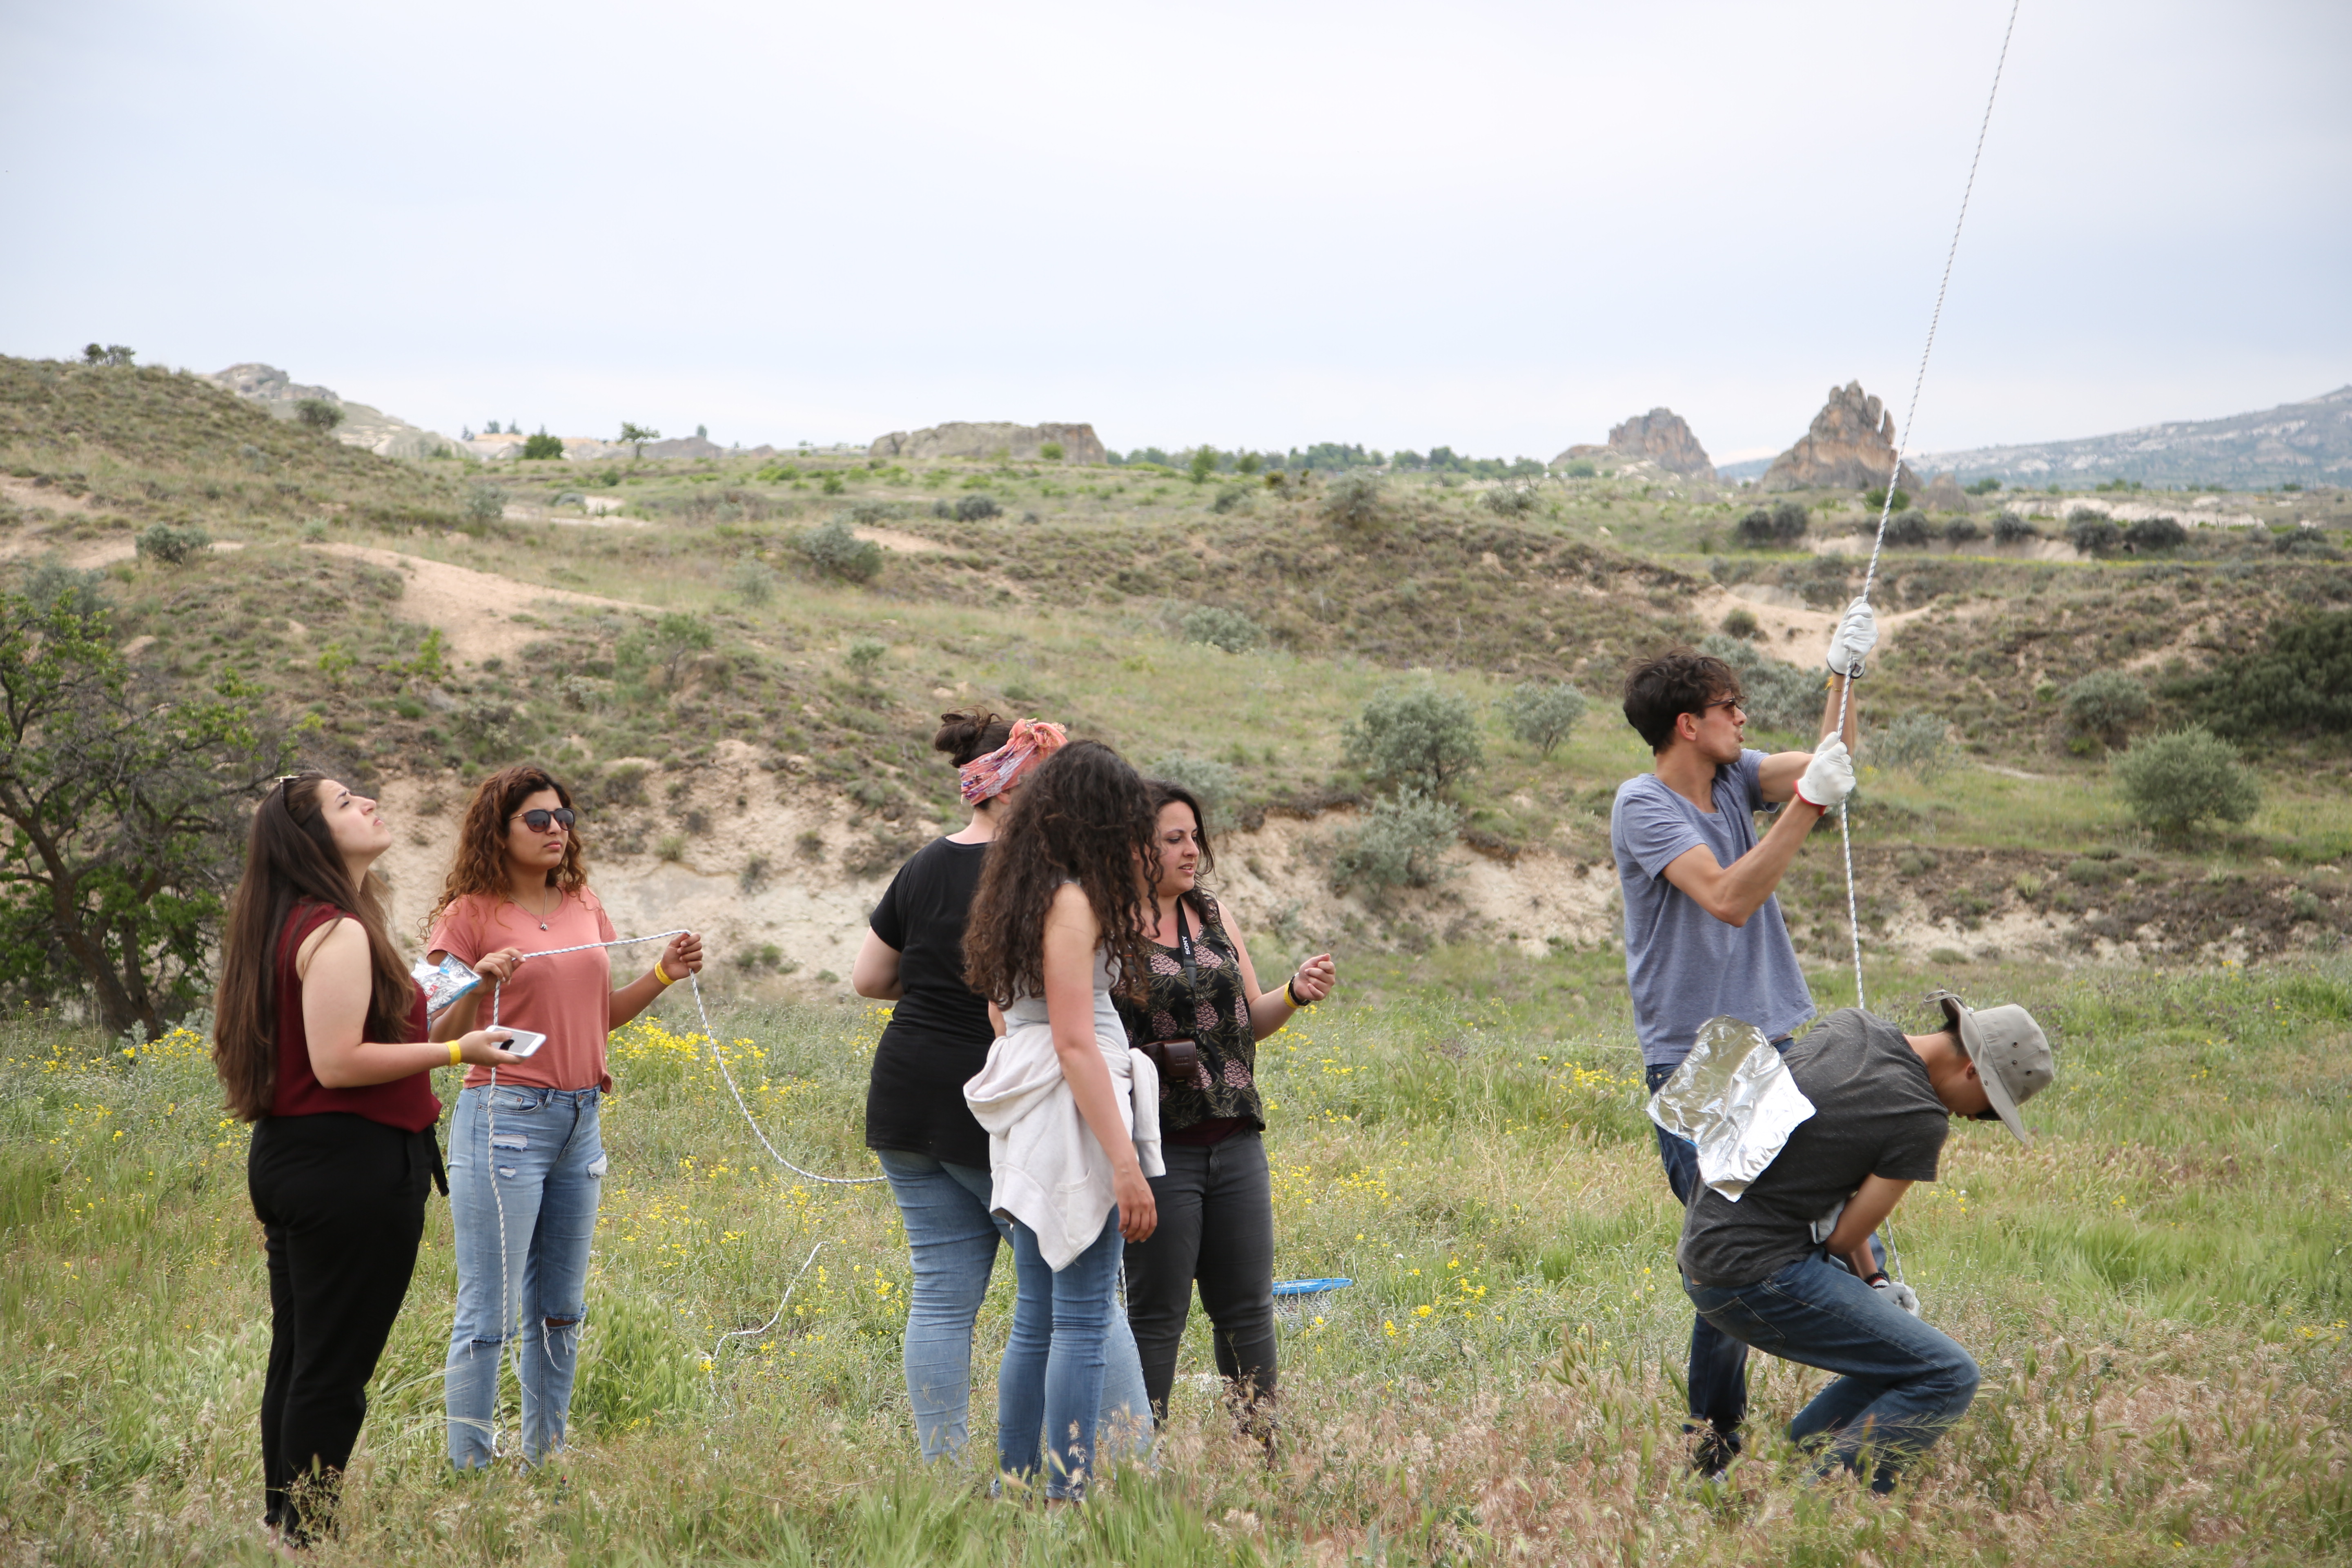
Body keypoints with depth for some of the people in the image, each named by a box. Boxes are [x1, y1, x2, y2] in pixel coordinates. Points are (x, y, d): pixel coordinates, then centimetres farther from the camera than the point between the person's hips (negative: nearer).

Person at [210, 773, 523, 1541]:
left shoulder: (290, 925, 14)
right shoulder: (340, 932, -16)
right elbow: (337, 1062, -21)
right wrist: (456, 1052, -15)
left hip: (289, 1160, 10)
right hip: (354, 1170, -10)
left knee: (296, 1360, 15)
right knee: (334, 1371, -3)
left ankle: (283, 1528, 22)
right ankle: (306, 1539, 2)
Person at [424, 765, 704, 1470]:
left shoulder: (584, 906, 13)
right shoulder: (471, 915, -4)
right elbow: (435, 1035, -6)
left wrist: (663, 974, 6)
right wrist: (480, 987, -23)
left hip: (581, 1121, 7)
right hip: (506, 1118, -6)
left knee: (560, 1311, 13)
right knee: (489, 1314, -5)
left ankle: (544, 1460, 22)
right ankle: (469, 1470, 1)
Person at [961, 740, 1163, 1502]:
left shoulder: (1023, 892, 15)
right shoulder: (1072, 901, -12)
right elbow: (1075, 1042, -17)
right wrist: (1126, 1165, -18)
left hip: (1030, 1127, 10)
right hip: (1073, 1122, -9)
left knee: (1036, 1321, 13)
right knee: (1082, 1325, -7)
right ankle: (1068, 1497, -7)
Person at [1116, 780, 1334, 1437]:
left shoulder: (1212, 915, 12)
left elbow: (1249, 1021, 18)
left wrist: (1295, 993, 0)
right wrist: (1135, 1063, -26)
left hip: (1236, 1142, 6)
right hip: (1156, 1144, -6)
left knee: (1247, 1307, 10)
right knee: (1157, 1312, 1)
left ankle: (1263, 1443, 18)